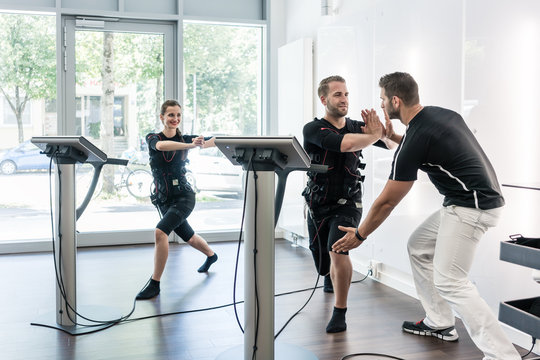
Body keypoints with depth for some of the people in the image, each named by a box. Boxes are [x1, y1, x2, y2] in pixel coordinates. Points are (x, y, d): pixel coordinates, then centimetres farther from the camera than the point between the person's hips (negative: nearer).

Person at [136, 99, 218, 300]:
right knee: (188, 236, 22)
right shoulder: (152, 139, -2)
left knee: (160, 231, -24)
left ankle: (155, 283, -13)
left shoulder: (185, 139, -3)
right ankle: (211, 255, 53)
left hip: (183, 196, -4)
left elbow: (214, 141, -16)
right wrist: (190, 146, -41)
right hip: (163, 199, 4)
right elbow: (161, 145, -27)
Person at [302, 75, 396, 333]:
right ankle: (331, 279, 57)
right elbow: (344, 143, -31)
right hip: (318, 205, 1)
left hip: (347, 204, 0)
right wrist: (375, 135, -21)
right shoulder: (313, 129, -13)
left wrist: (386, 132, -29)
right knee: (324, 265, 16)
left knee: (338, 251, -27)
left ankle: (340, 312, -8)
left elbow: (392, 144, -8)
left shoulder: (357, 127, -3)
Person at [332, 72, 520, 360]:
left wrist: (359, 235, 1)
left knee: (449, 281, -10)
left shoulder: (415, 139, -19)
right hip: (465, 203, 10)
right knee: (418, 248, 17)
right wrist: (388, 135, 22)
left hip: (472, 208, -10)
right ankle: (440, 324, 25)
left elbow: (387, 201, -12)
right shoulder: (439, 113, 7)